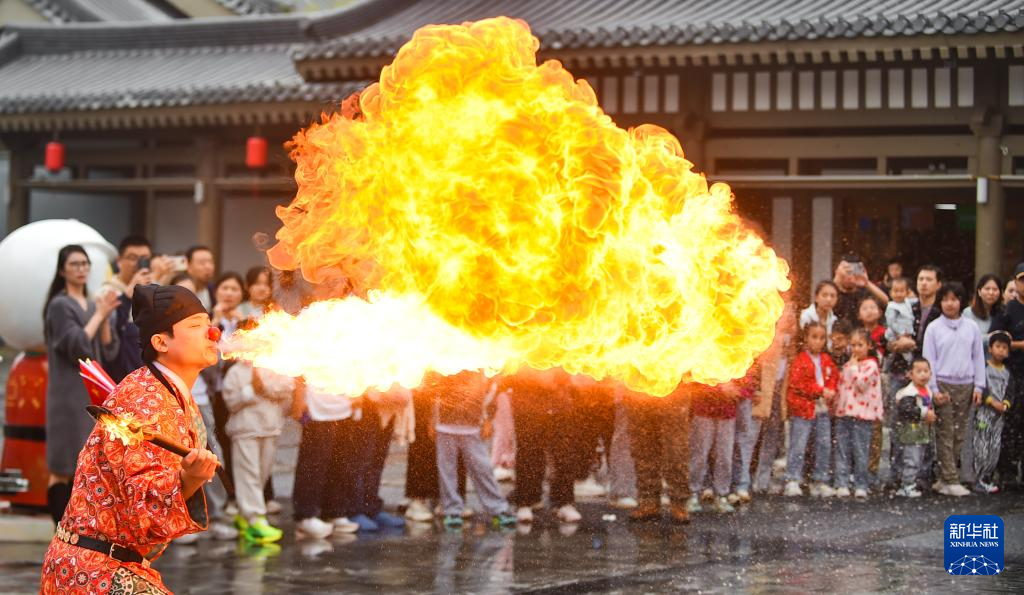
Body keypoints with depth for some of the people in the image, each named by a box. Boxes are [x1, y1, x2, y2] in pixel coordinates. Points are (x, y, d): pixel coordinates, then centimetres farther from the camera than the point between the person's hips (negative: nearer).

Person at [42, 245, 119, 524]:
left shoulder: (92, 305, 15)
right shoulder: (59, 305, -8)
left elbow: (108, 351, 9)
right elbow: (77, 347, -18)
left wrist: (105, 318, -5)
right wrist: (99, 314, -13)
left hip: (94, 393, 8)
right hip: (69, 394, -8)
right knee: (62, 466, -7)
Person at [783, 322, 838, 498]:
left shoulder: (826, 360, 12)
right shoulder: (800, 360, -7)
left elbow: (834, 377, 16)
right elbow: (797, 384, -16)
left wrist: (831, 391, -6)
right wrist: (821, 391, -17)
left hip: (823, 409, 6)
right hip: (803, 409, -6)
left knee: (824, 445, 7)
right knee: (798, 446, -7)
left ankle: (820, 482, 15)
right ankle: (792, 481, -6)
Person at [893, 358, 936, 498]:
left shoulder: (928, 391, 13)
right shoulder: (908, 392, -17)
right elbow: (905, 409, -28)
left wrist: (931, 415, 9)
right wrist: (924, 413, -25)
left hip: (923, 432, 9)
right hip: (910, 432, -9)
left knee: (919, 459, 14)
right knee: (911, 459, -10)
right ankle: (907, 486, -4)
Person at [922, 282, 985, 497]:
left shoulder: (971, 328, 7)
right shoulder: (933, 328, 1)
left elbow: (978, 358, 10)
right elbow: (929, 359, 0)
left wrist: (978, 386, 3)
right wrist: (934, 389, -6)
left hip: (965, 386, 3)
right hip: (943, 385, -3)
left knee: (959, 435, 4)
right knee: (945, 435, -5)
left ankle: (944, 478, 10)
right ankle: (951, 480, -5)